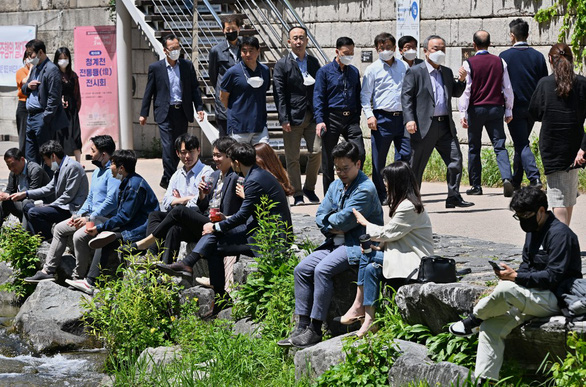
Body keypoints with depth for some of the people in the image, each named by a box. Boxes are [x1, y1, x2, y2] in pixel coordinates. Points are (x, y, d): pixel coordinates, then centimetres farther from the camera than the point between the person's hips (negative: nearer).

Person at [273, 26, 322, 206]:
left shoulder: (313, 62, 13)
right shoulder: (282, 64, 0)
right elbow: (279, 94, -6)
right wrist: (284, 119, -13)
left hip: (312, 116, 3)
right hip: (293, 117, -3)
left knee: (317, 152, -3)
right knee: (292, 158, 0)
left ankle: (309, 188, 16)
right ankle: (297, 194, 8)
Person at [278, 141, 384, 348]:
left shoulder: (365, 189, -14)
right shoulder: (336, 186, 14)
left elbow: (343, 220, -19)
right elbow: (320, 217, 12)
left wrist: (330, 219, 2)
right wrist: (335, 228, -7)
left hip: (357, 245, -9)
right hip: (336, 242, 9)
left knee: (322, 270, -28)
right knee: (301, 269, -5)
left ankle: (315, 329, -23)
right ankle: (302, 326, -5)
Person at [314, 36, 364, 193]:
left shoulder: (354, 72, 13)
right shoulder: (324, 71, 1)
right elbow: (318, 97, -4)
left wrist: (357, 118, 12)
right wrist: (319, 120, -13)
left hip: (351, 119, 3)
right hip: (331, 119, -3)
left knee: (359, 154, -10)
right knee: (328, 159, 2)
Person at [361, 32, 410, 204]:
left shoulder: (403, 67, 13)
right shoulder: (372, 69, 3)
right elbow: (365, 95, 2)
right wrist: (369, 115, -10)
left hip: (402, 117, 3)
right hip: (382, 118, -3)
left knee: (405, 155, -3)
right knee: (378, 159, 1)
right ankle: (380, 195, 10)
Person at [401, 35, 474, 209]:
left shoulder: (447, 72, 17)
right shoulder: (415, 72, -1)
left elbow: (455, 93, 25)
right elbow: (406, 97, -6)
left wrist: (461, 80, 4)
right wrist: (409, 120, -18)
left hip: (445, 125, 5)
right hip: (424, 127, -5)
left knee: (456, 160, -3)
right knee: (417, 166, 2)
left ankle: (453, 197, 6)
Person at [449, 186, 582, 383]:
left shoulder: (559, 234, -16)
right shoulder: (533, 230, 14)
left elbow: (553, 277, -22)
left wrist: (516, 276, -25)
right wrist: (508, 274, -1)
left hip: (556, 299, -9)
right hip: (535, 297, 10)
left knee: (506, 290, -32)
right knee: (490, 327, -6)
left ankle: (472, 321, -5)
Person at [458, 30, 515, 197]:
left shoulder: (469, 63, -6)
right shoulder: (500, 62, 2)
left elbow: (466, 90, -8)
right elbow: (507, 88, 7)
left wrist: (463, 113, -5)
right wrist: (509, 111, 15)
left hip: (476, 109, -2)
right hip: (496, 108, 2)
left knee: (474, 148, 10)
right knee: (500, 146, -1)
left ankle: (476, 185, 12)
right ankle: (507, 178, -23)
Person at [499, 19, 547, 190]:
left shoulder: (505, 56, -7)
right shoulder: (538, 56, 3)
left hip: (515, 107, -5)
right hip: (532, 107, 5)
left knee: (522, 145, -5)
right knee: (521, 143, 17)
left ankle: (534, 177, -22)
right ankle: (516, 181, 24)